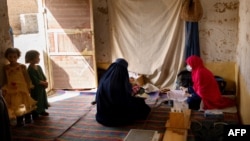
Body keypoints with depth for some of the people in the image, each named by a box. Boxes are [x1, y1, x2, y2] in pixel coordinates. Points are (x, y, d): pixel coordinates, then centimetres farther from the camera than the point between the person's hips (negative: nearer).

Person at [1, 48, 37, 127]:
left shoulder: (22, 66, -6)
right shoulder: (6, 68, 2)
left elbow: (27, 77, -2)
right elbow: (5, 79, 9)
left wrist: (29, 86, -5)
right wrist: (4, 88, 5)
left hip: (22, 88, -2)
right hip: (11, 89, 2)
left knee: (25, 104, 8)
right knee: (15, 105, 5)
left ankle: (28, 118, 26)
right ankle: (19, 121, 16)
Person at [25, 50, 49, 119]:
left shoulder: (39, 67, 8)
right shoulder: (30, 69, -19)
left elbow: (43, 76, 10)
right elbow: (35, 81, -23)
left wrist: (46, 82, -8)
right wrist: (44, 83, -15)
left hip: (42, 87, 9)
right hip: (35, 88, -9)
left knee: (43, 98, 17)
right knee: (37, 100, -1)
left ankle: (42, 111, 33)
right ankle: (35, 114, 11)